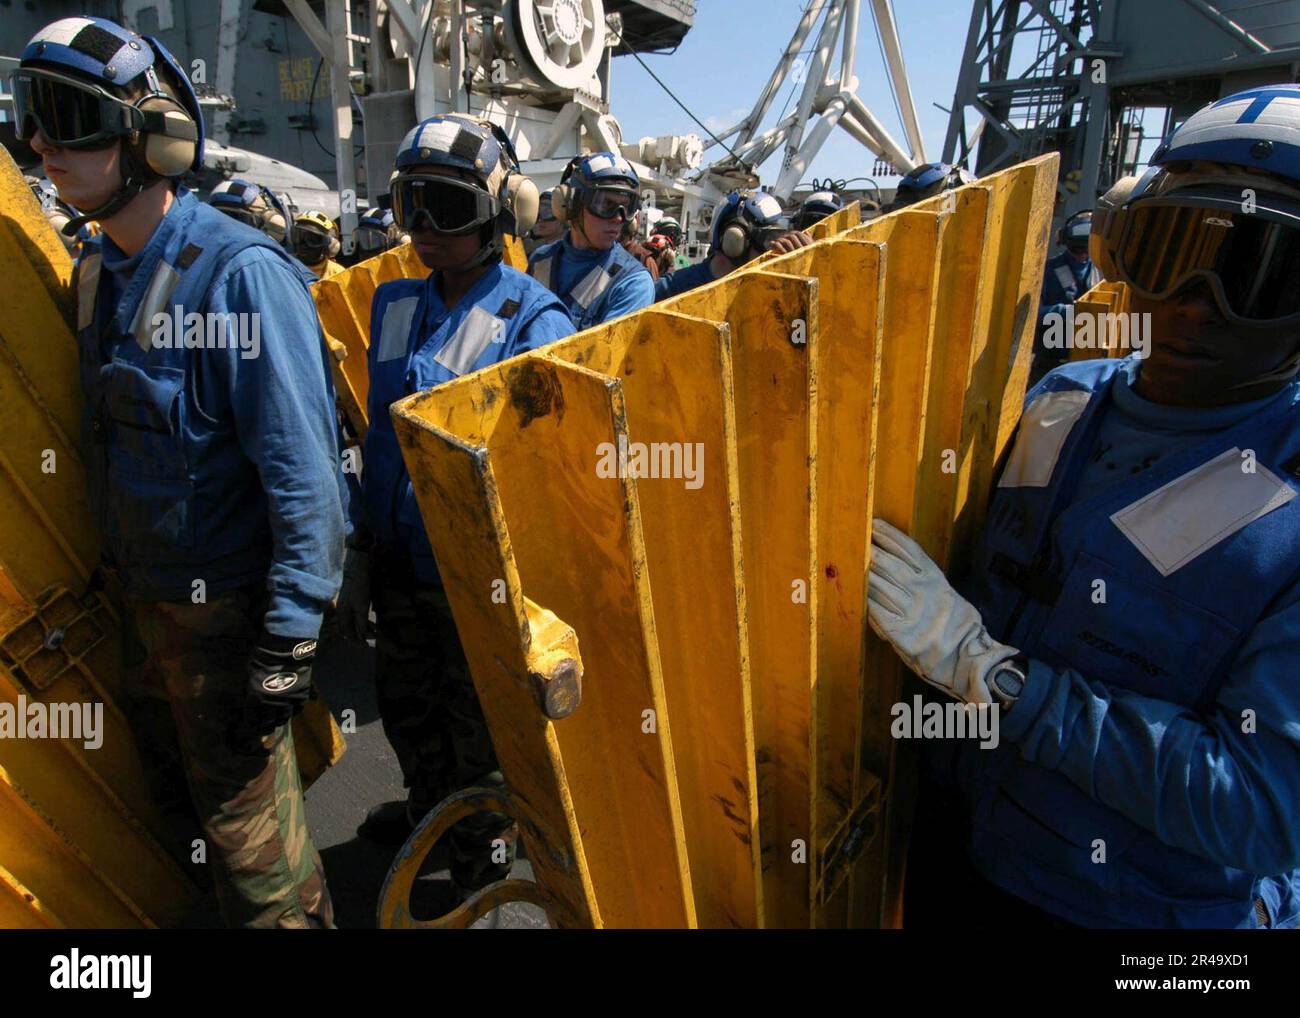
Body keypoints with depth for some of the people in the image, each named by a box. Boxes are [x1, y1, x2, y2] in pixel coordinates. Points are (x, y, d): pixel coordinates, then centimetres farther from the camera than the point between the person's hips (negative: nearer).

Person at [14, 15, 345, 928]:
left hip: (225, 604, -8)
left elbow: (303, 471, -24)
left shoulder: (238, 272, -21)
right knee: (175, 778, 25)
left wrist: (289, 643, -23)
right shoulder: (99, 269, 5)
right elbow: (109, 435, 14)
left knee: (243, 815, 6)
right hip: (146, 595, 9)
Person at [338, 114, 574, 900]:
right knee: (405, 703, 25)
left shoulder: (535, 321, -17)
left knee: (478, 722, 15)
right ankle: (429, 808, 54)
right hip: (399, 556, 6)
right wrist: (360, 555, 9)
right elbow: (380, 439, 7)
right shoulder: (395, 305, 2)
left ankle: (482, 854, 43)